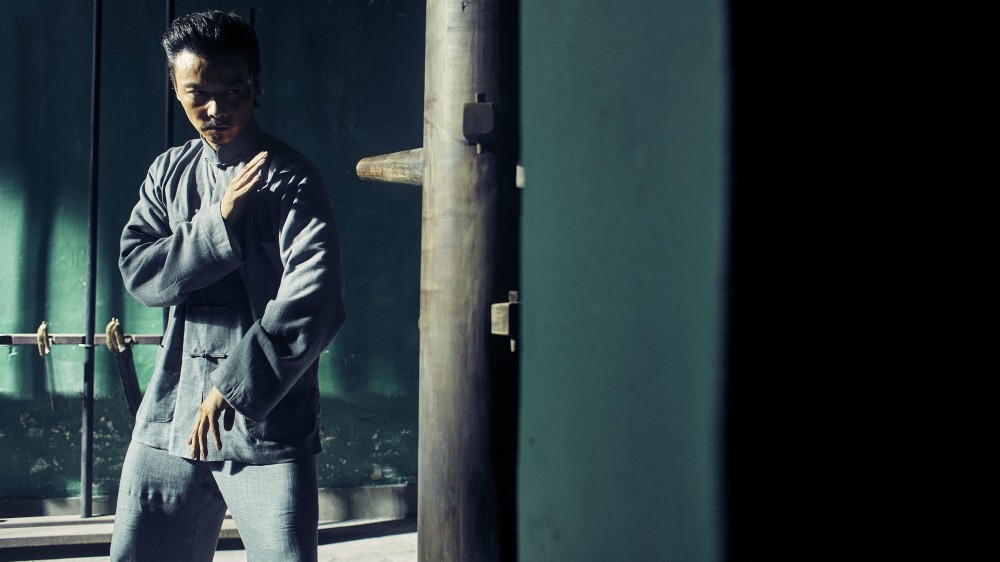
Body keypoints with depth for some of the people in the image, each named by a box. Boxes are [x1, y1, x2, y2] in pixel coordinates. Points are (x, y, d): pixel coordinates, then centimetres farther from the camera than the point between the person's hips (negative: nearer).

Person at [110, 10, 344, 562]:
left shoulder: (289, 177, -5)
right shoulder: (168, 174, 13)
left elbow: (314, 301, -15)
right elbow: (139, 273, 1)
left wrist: (235, 386, -16)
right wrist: (218, 223, -12)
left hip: (266, 419, -5)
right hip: (172, 415, 5)